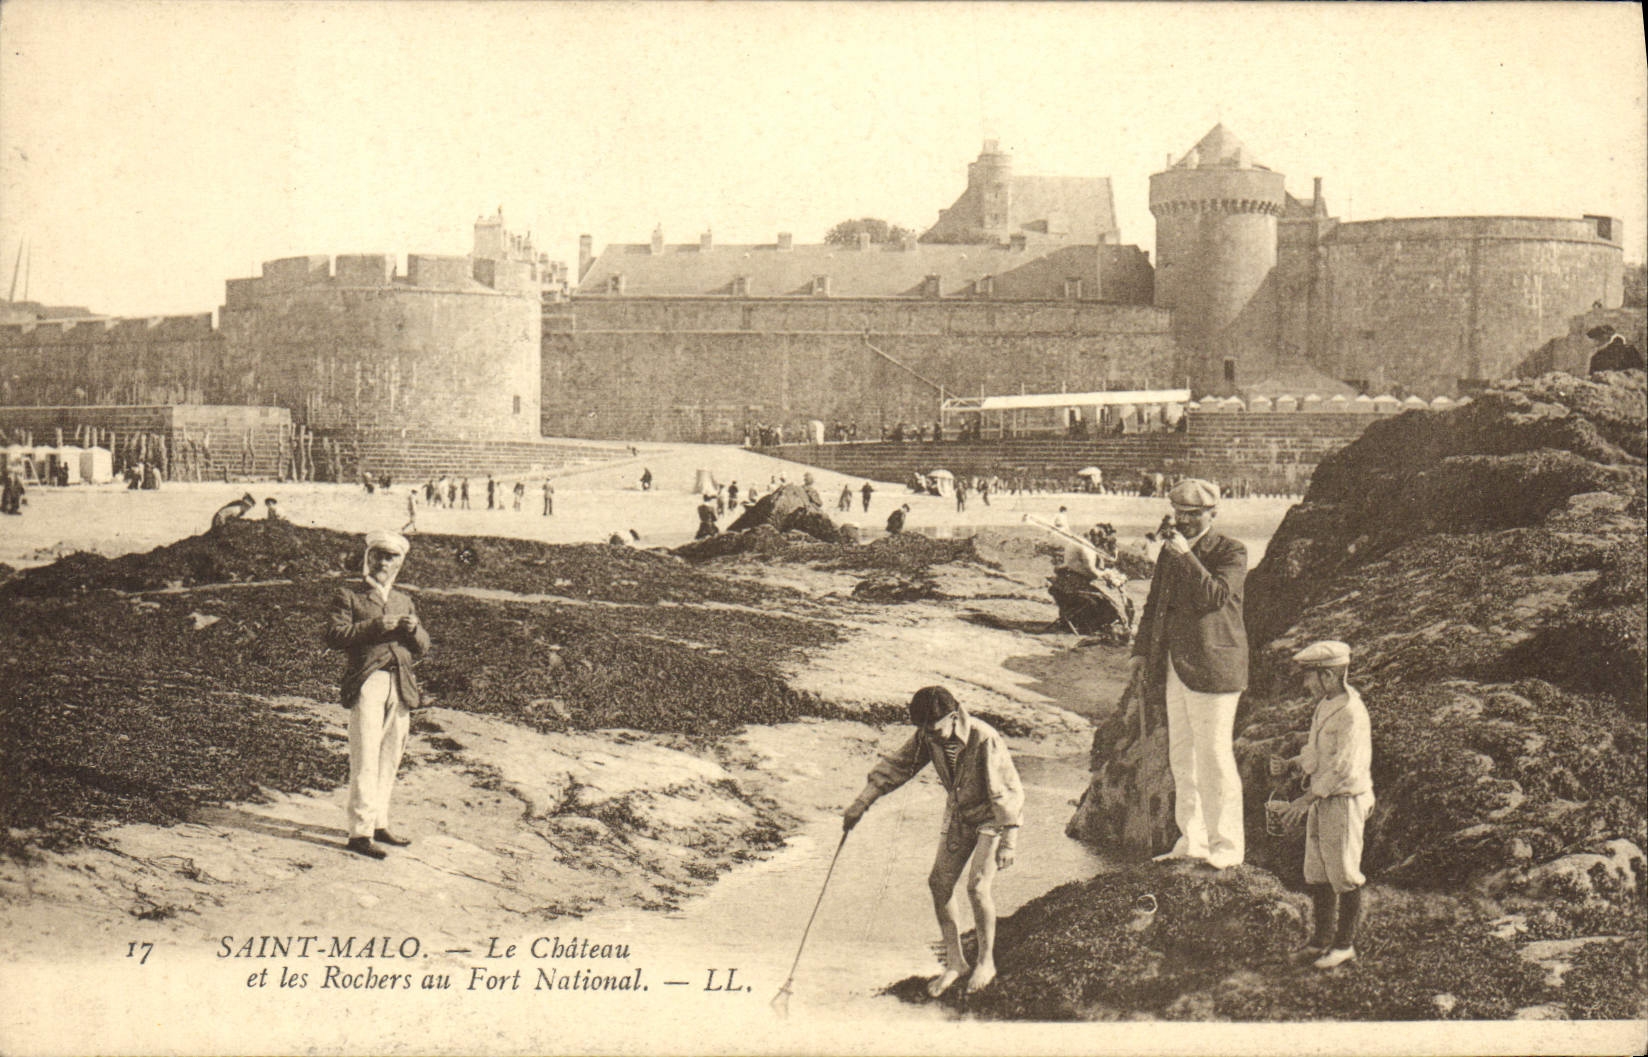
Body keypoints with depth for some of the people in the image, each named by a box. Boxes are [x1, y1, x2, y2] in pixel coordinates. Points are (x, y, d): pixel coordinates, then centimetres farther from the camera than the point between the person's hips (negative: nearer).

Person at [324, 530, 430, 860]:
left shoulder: (403, 601, 24)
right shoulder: (349, 596, 8)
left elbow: (422, 648, 19)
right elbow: (335, 635, -8)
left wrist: (413, 629, -3)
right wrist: (377, 625, -15)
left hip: (401, 685, 6)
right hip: (367, 682, -6)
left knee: (389, 758, 9)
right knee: (365, 760, -10)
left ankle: (379, 824, 18)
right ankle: (360, 831, -10)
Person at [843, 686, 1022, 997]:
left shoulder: (984, 740, -30)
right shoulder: (929, 737, -13)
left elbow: (1008, 791, -26)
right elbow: (897, 765, -1)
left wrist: (1009, 841, -28)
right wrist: (862, 802, -6)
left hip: (994, 815, -6)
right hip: (959, 815, 6)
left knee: (977, 885, -17)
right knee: (939, 883, -1)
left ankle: (985, 962, 3)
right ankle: (954, 961, 14)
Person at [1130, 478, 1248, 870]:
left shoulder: (1231, 553, -6)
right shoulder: (1169, 551, 14)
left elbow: (1215, 597, -22)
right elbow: (1155, 603, 22)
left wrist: (1187, 556, -24)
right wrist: (1141, 650, 18)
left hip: (1211, 667, -7)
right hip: (1175, 668, 7)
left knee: (1213, 757, -5)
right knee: (1181, 758, 12)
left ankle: (1225, 846, 4)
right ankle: (1192, 841, 20)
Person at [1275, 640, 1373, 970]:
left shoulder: (1351, 714, -21)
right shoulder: (1325, 706, 8)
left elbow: (1343, 769, -23)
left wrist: (1305, 801, -23)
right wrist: (1289, 765, 2)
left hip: (1344, 802, -9)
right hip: (1321, 800, 9)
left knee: (1343, 875, 3)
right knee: (1317, 872, 15)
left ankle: (1345, 943, 16)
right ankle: (1321, 938, 26)